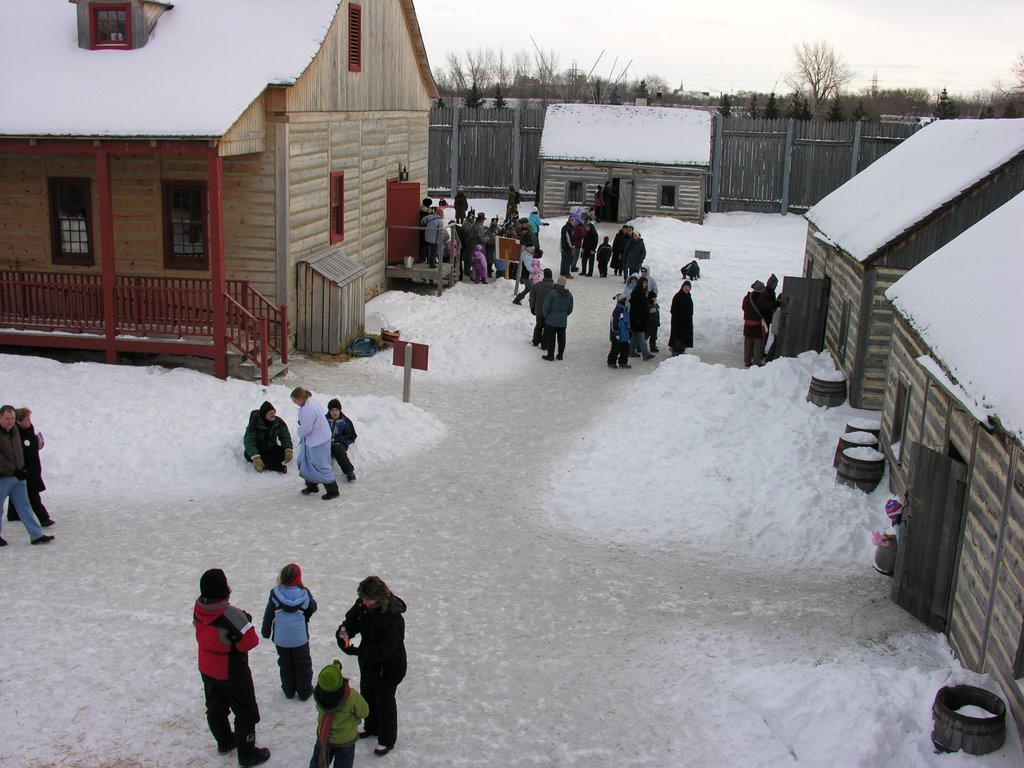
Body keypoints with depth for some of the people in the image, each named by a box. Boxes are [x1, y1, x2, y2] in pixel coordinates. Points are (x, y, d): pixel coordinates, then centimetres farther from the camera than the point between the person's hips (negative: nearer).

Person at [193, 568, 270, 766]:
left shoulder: (198, 607, -13)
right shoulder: (232, 615, -34)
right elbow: (250, 642, -27)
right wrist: (246, 622, -11)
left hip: (207, 669, 7)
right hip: (232, 673, -7)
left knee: (216, 707, 26)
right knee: (246, 713, 12)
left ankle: (225, 742, 47)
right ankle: (247, 754, 22)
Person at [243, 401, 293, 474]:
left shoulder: (279, 422, -13)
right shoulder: (254, 422, -24)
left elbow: (285, 436, -10)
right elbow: (249, 441, -31)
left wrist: (288, 450, -31)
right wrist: (255, 458, -46)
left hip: (271, 449, 3)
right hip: (258, 449, -3)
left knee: (284, 453, -23)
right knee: (248, 454, -35)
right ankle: (277, 466, -38)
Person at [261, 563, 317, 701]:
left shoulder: (275, 594, -14)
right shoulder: (304, 594, -16)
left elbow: (268, 615, -5)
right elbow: (313, 608, 2)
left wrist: (266, 631, 10)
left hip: (281, 638, 1)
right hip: (300, 638, -1)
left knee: (285, 664, 20)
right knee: (303, 664, 16)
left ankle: (289, 691, 31)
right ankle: (304, 691, 25)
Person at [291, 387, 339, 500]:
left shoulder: (308, 409, -29)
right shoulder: (310, 402, 4)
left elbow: (305, 429, -23)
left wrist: (300, 433, -4)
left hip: (318, 441, -11)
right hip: (312, 440, 11)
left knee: (321, 465, -2)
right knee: (304, 462, 20)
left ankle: (333, 490, 8)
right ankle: (312, 485, 34)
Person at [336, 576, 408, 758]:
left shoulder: (393, 618, -36)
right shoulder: (363, 605, -15)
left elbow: (385, 650, -34)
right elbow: (351, 620, -1)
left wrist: (357, 651, -34)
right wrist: (344, 632, -25)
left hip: (389, 667, -7)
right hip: (369, 661, 7)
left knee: (384, 700, 12)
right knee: (367, 695, 26)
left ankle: (387, 740, 35)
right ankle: (372, 727, 53)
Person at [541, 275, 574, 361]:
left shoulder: (552, 293, -17)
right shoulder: (569, 295, 0)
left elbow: (546, 306, -13)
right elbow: (570, 309, 7)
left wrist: (546, 315, 5)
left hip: (551, 320, -4)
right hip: (563, 321, 4)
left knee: (551, 338, 4)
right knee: (561, 338, 13)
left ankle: (550, 355, 10)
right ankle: (560, 355, 20)